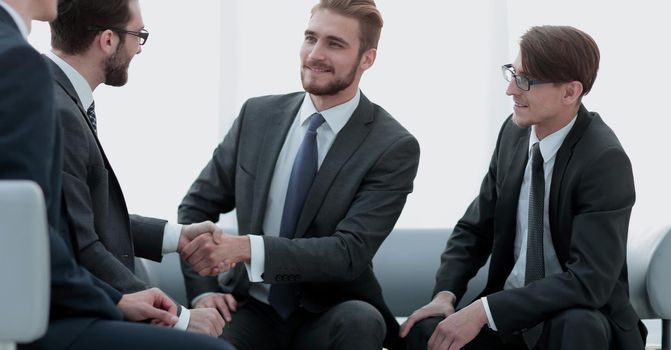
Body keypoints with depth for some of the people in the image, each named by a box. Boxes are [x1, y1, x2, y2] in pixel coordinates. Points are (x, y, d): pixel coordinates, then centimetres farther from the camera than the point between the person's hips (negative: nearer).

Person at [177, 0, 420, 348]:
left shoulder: (394, 148, -8)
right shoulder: (258, 115, 4)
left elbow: (350, 252, -17)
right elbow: (196, 207, 11)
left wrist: (247, 248, -29)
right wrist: (203, 292, -5)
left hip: (331, 319, -1)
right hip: (252, 309, 1)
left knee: (360, 320, -35)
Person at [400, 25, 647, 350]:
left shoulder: (605, 161, -18)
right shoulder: (514, 131, 2)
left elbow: (589, 281, -24)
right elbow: (474, 229, 11)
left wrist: (483, 311, -28)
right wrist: (445, 294, -9)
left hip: (580, 321, -4)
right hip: (509, 313, 5)